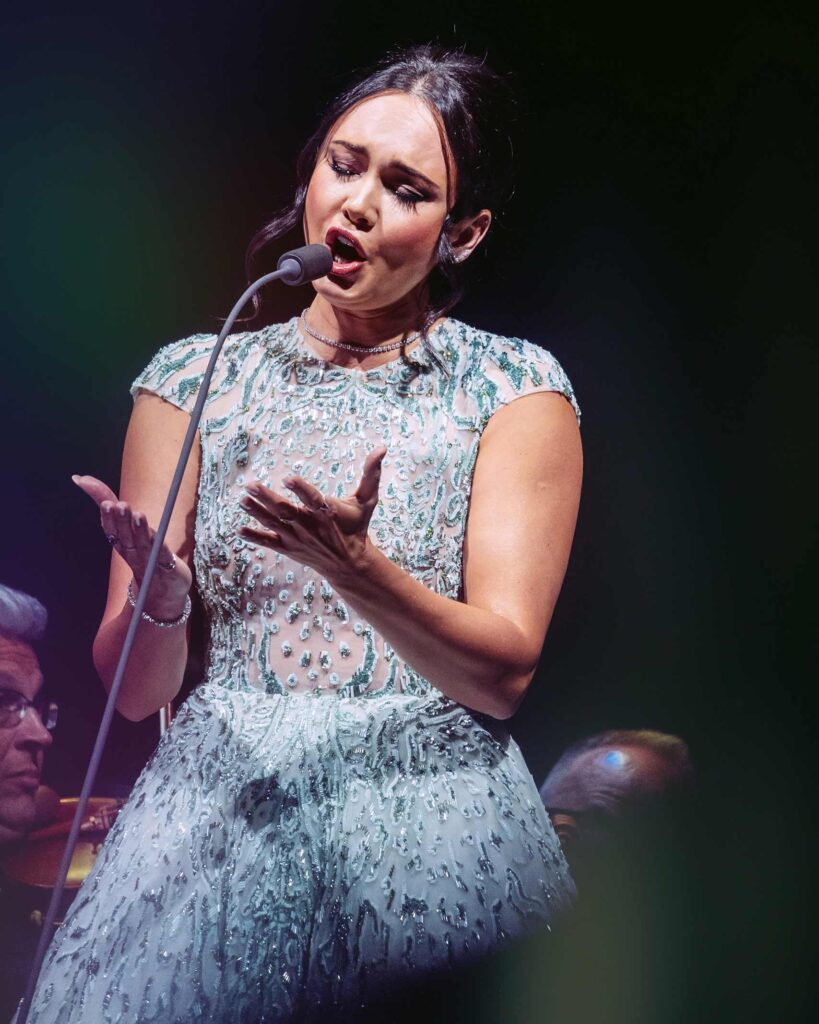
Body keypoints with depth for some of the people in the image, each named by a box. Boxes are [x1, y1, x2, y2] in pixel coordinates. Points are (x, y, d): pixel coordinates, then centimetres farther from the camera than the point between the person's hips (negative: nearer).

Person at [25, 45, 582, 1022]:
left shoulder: (517, 389, -1)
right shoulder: (192, 381, 5)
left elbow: (502, 673, -10)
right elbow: (136, 689, 2)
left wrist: (355, 567, -27)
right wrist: (157, 599, -21)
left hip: (435, 818, -1)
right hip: (220, 810, 2)